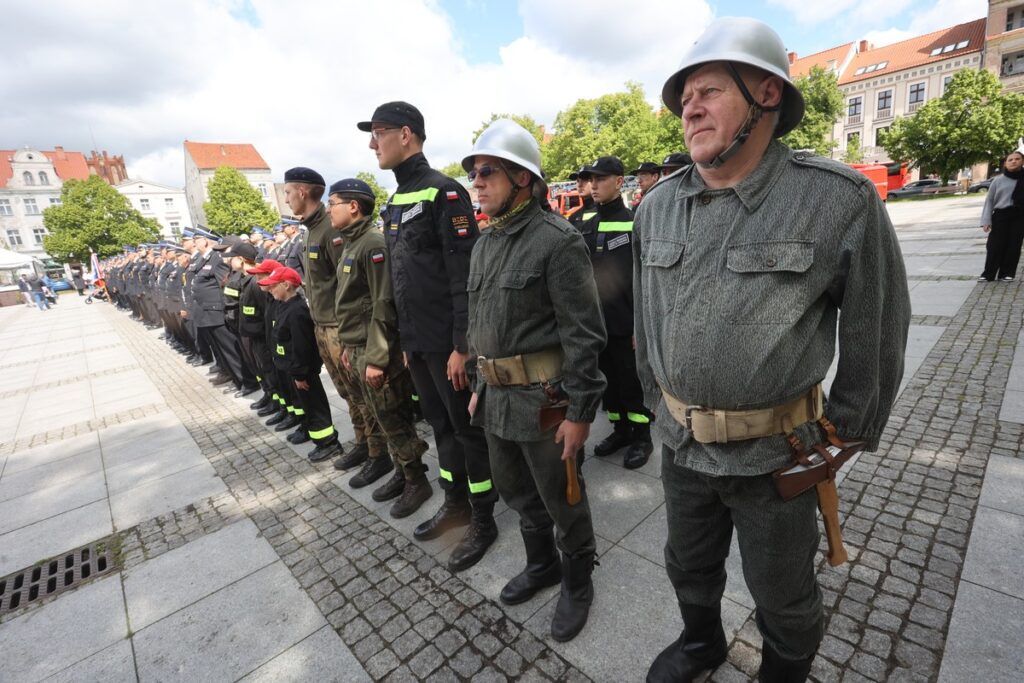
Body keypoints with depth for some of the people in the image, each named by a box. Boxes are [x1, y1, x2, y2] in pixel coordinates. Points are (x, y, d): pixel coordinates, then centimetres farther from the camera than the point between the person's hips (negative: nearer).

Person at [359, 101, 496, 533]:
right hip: (415, 340, 8)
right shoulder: (394, 202, 15)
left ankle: (483, 517, 22)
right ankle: (455, 503, 34)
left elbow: (465, 275, -18)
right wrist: (405, 339, 17)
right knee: (440, 423, 17)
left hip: (446, 341, -8)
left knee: (467, 427, 4)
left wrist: (462, 345, -19)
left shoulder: (443, 192, -11)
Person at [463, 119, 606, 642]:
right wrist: (479, 386, 17)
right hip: (498, 396, 8)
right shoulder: (485, 242, 10)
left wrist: (580, 411, -17)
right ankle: (541, 565, 48)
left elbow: (584, 334, -17)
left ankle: (577, 583, 38)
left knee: (562, 499, 12)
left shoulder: (558, 240, -15)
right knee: (517, 491, 23)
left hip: (544, 399, -8)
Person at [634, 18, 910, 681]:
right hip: (681, 444, 4)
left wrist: (844, 440, -1)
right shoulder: (657, 207, -2)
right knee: (690, 566, 26)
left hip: (776, 452, -4)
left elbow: (877, 333, -6)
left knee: (783, 594, 20)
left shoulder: (841, 199, -14)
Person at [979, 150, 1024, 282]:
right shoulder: (998, 180, 3)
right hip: (1000, 216, -1)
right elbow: (989, 200, 3)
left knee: (1013, 246, 2)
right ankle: (988, 274, 3)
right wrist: (986, 220, -6)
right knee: (995, 246, -3)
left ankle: (1007, 273, 11)